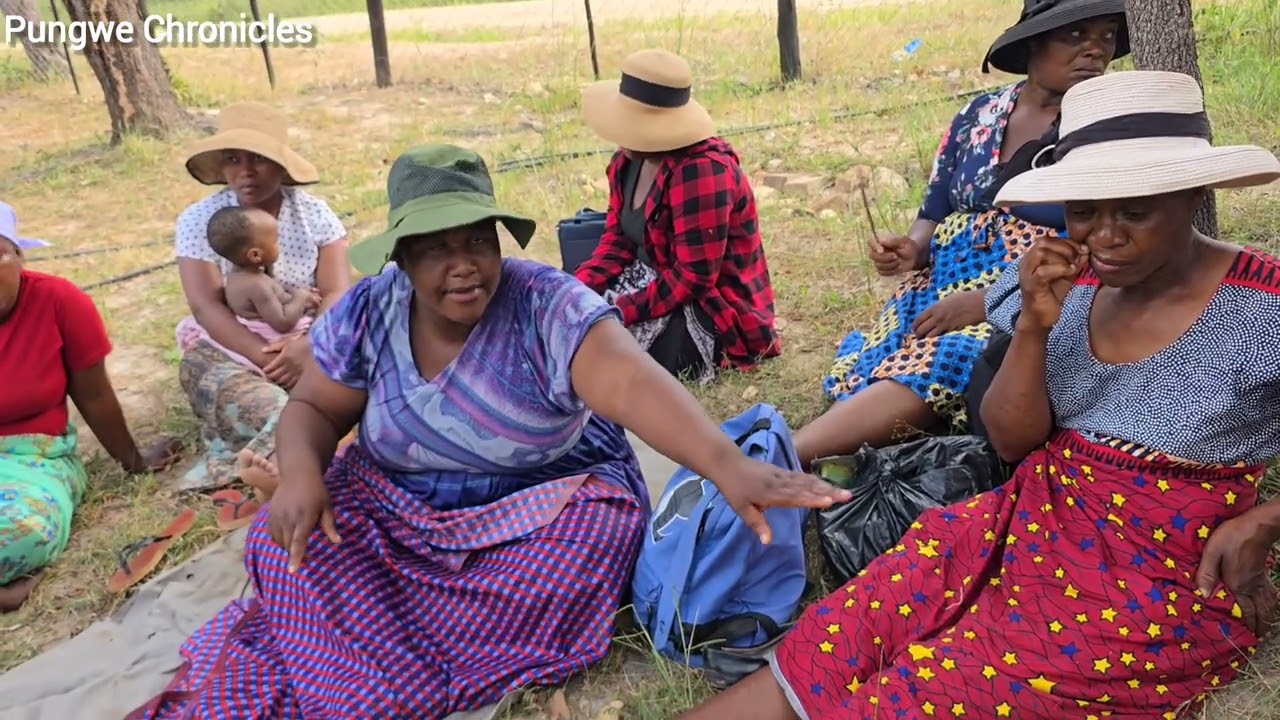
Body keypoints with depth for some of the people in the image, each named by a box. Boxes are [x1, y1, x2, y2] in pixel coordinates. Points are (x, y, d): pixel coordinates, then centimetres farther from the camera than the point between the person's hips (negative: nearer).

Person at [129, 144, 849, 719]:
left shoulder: (548, 308, -24)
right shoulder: (369, 312, -9)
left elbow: (636, 384, -39)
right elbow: (314, 408, 1)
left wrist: (729, 466, -57)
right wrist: (302, 475, -22)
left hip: (549, 501, -1)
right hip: (399, 506, 2)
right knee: (293, 547, -21)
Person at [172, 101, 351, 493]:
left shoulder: (314, 212, 0)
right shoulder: (198, 220, -2)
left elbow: (338, 292, -10)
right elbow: (207, 307, -12)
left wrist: (310, 344, -30)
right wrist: (267, 357, -27)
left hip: (309, 340, 0)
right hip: (233, 347, 0)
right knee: (201, 369, -33)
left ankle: (263, 452, -43)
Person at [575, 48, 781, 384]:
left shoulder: (702, 171, -26)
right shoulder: (629, 161, 1)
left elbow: (692, 278, -26)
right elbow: (617, 240, 4)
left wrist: (619, 314, -26)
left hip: (716, 314, -8)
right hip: (655, 287, 8)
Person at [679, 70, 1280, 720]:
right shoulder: (1071, 284, 1)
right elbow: (1012, 441, 1)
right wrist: (1033, 329, -13)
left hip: (1153, 584, -4)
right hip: (1030, 523, 4)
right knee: (834, 644, -13)